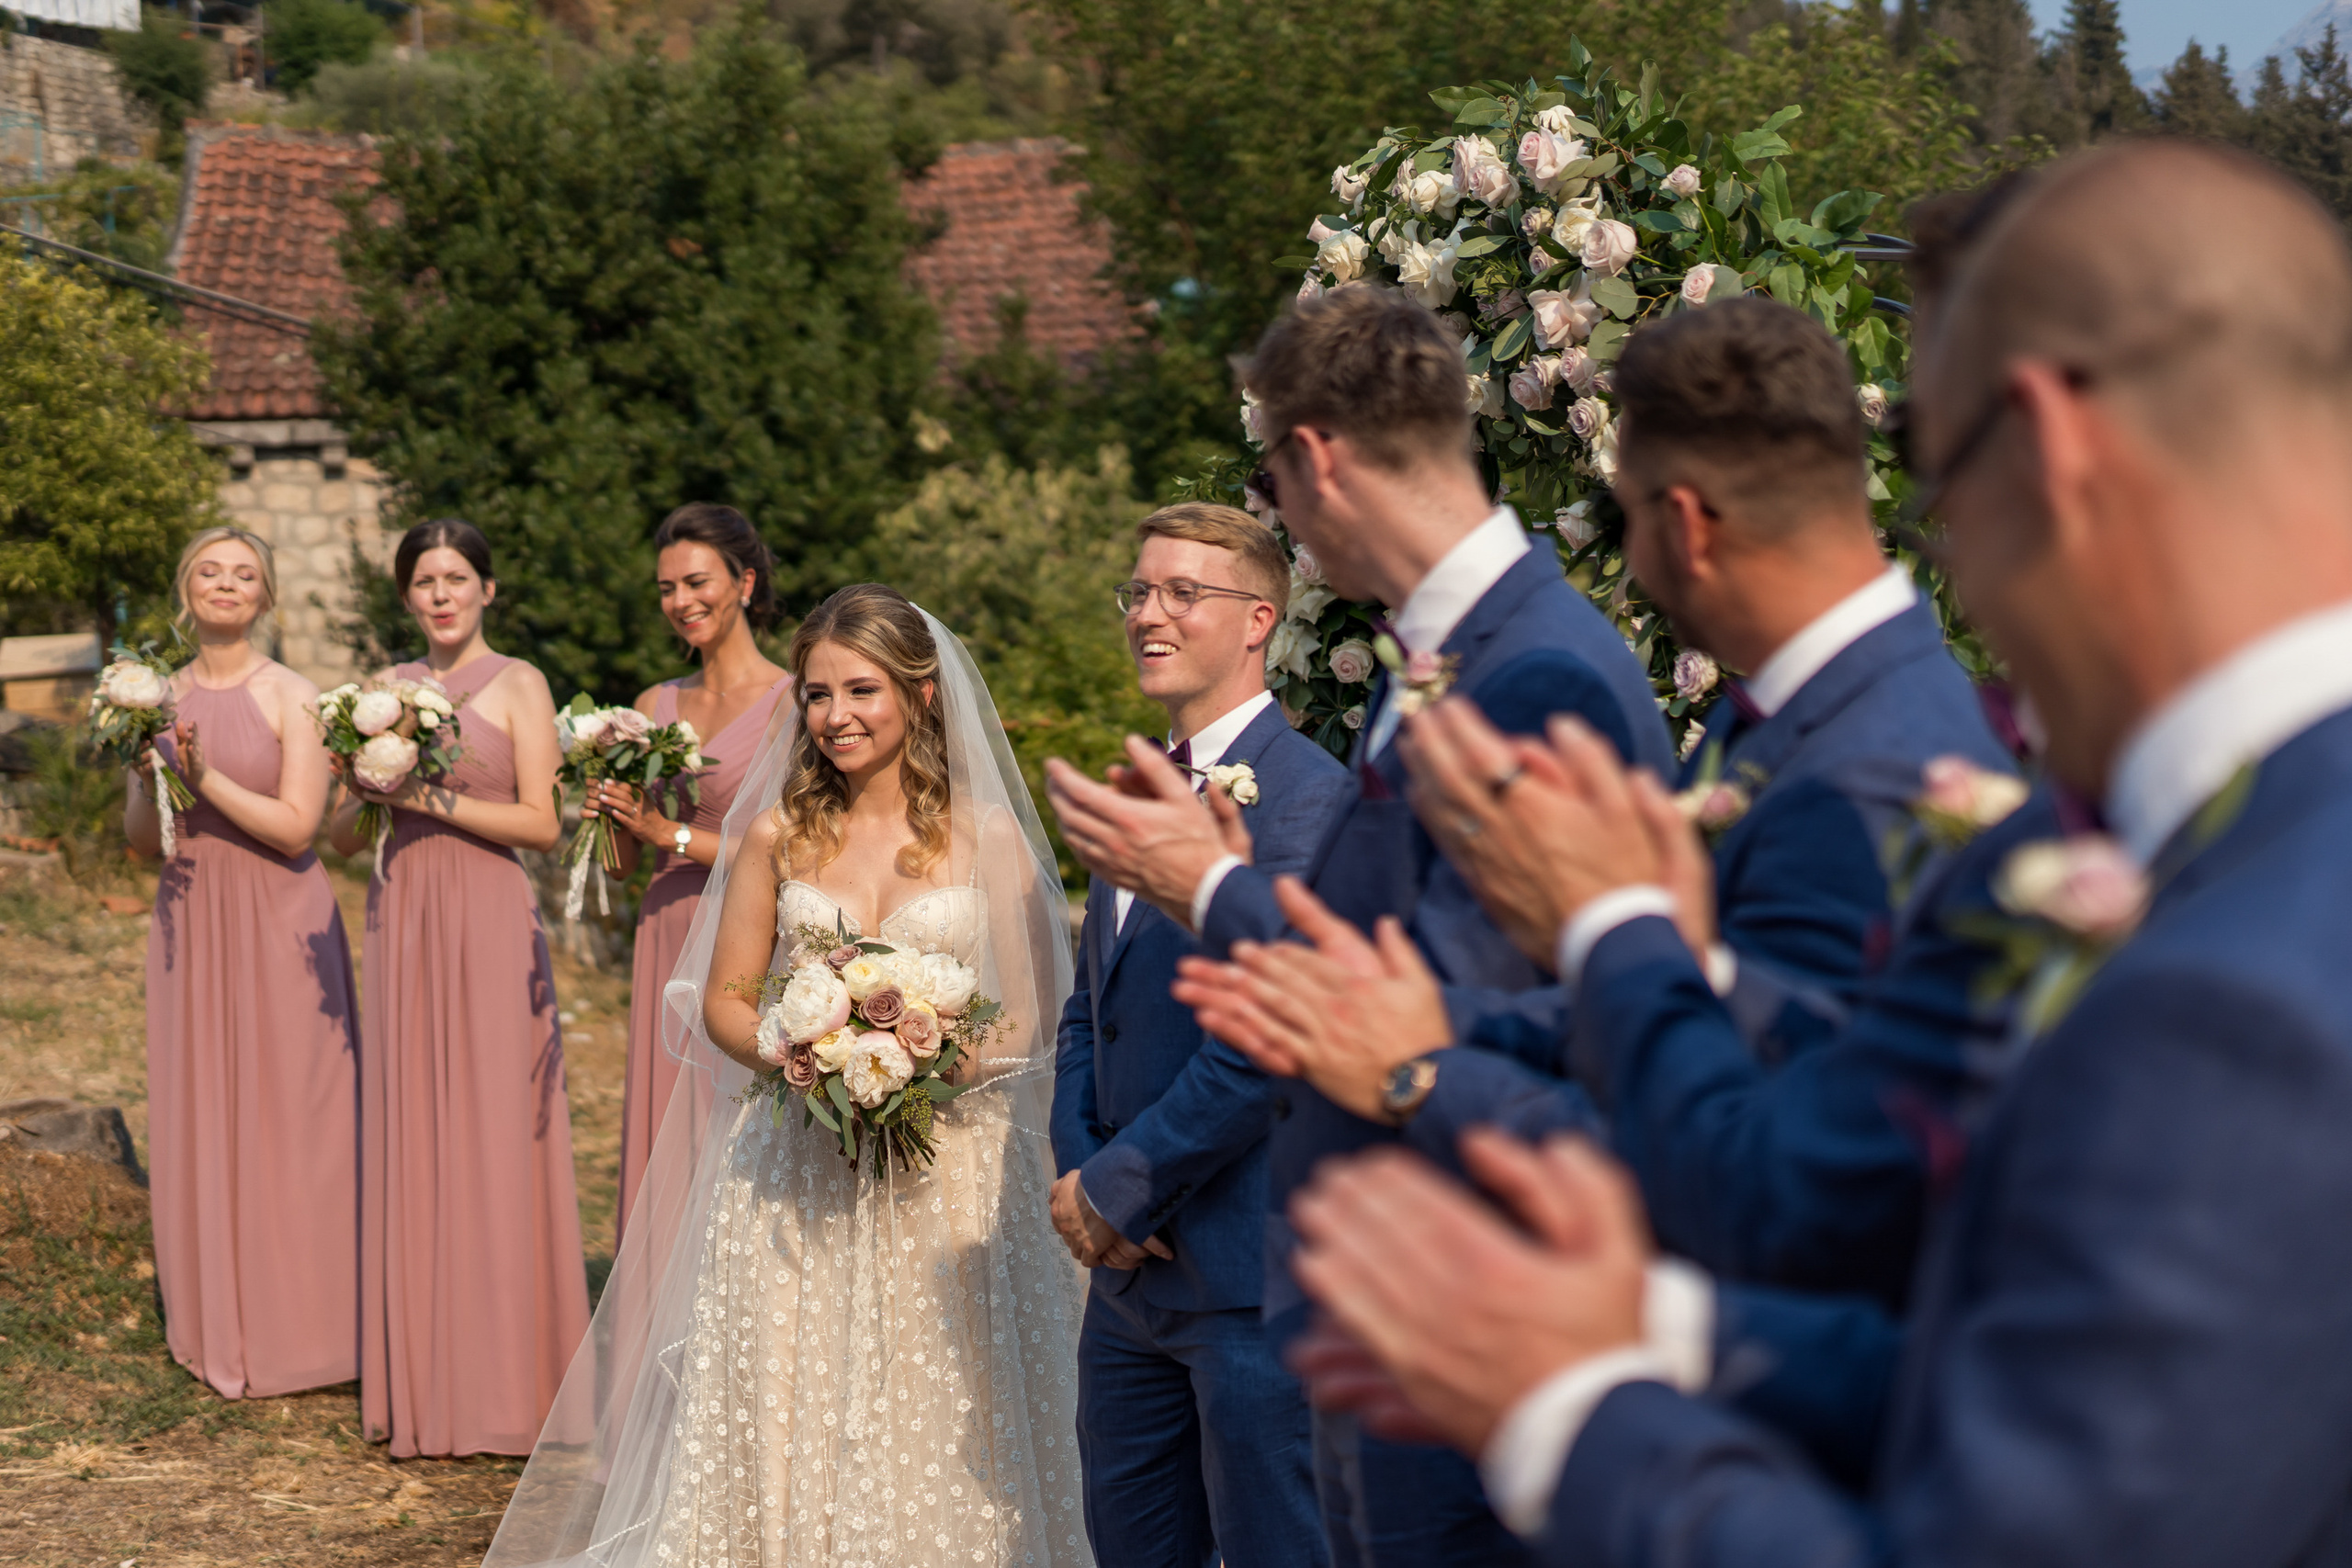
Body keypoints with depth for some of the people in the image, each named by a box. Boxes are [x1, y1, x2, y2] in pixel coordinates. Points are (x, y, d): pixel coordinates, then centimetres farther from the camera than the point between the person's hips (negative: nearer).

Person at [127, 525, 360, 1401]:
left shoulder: (290, 697, -4)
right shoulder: (160, 700, 9)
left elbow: (296, 827, -12)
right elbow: (139, 839, 11)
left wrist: (204, 776, -18)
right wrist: (152, 778, -8)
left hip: (277, 926, -4)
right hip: (189, 926, 4)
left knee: (283, 1116, -2)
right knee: (197, 1116, 6)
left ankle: (294, 1329, 6)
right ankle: (214, 1326, 16)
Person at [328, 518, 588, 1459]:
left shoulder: (517, 686, 2)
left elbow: (541, 824, -7)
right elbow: (341, 837, 13)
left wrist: (432, 798, -13)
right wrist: (371, 791, -7)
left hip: (490, 923, -4)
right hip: (402, 922, 5)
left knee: (494, 1136, -4)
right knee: (409, 1140, 4)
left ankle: (503, 1379, 2)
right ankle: (420, 1378, 10)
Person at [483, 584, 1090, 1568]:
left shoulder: (988, 837, 1)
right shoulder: (778, 835, 4)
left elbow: (1030, 1015, 1)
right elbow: (723, 1004, 7)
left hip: (948, 1176, -1)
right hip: (798, 1181, 1)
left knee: (944, 1432, 1)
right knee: (793, 1421, 1)